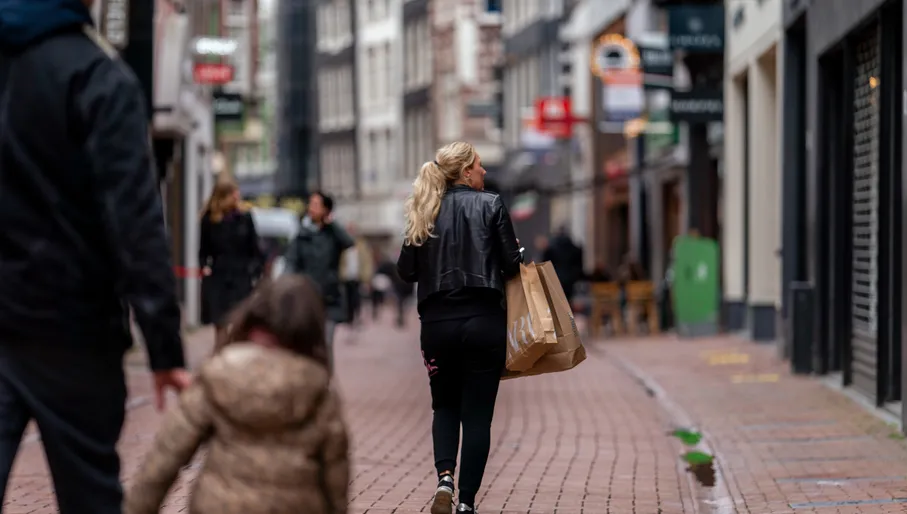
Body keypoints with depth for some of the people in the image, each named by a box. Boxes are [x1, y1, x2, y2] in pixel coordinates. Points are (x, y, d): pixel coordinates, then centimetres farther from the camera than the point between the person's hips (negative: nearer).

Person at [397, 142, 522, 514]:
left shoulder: (424, 212, 6)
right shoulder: (490, 205, -3)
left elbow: (406, 270, 6)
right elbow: (512, 264, -5)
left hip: (437, 322, 3)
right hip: (483, 320, -3)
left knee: (445, 407, 19)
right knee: (477, 413, 5)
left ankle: (444, 478, -4)